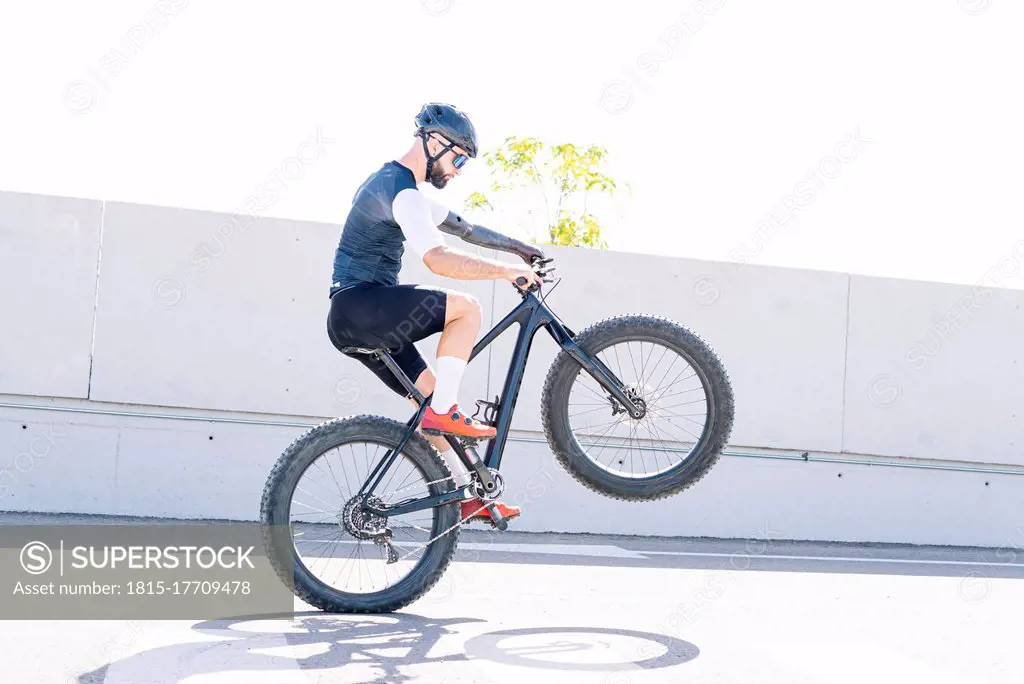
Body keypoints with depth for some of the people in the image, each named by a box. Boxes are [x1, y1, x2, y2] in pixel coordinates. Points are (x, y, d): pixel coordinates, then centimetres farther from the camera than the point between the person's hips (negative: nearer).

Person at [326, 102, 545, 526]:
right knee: (467, 308, -15)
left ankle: (468, 495, 14)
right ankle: (444, 412, -12)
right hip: (359, 305, -10)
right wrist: (507, 270, -21)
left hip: (352, 322, 10)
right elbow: (439, 259, -29)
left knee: (431, 396, 11)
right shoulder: (401, 190, -14)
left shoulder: (391, 183, 20)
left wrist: (517, 246, 20)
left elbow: (461, 227, 27)